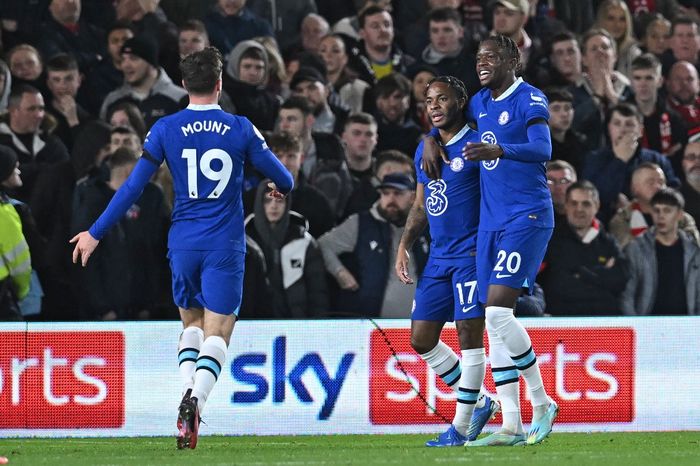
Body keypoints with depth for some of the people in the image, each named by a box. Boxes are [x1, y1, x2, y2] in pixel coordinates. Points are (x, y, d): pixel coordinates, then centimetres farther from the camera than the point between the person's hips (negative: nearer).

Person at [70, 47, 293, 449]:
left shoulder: (166, 129, -2)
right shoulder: (241, 129, -2)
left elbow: (134, 186, -2)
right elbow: (283, 179, 9)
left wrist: (95, 233, 6)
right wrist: (284, 188, 35)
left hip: (184, 244, 2)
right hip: (225, 247, -2)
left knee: (192, 323, 21)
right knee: (217, 333, -3)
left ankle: (188, 389, -3)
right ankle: (196, 400, -27)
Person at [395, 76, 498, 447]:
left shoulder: (476, 145, -9)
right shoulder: (424, 150, 14)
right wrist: (404, 246, 12)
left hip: (470, 253, -8)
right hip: (438, 256, 8)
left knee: (469, 334, -7)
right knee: (421, 338, 6)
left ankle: (461, 427, -1)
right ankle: (481, 402, 19)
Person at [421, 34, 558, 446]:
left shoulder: (530, 100, -10)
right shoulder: (480, 103, 14)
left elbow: (542, 149, -25)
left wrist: (498, 151, -41)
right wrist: (431, 142, 13)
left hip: (527, 218, -8)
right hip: (491, 222, 8)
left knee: (498, 311, -19)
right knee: (494, 323, 4)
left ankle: (542, 404, -6)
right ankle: (512, 425, 6)